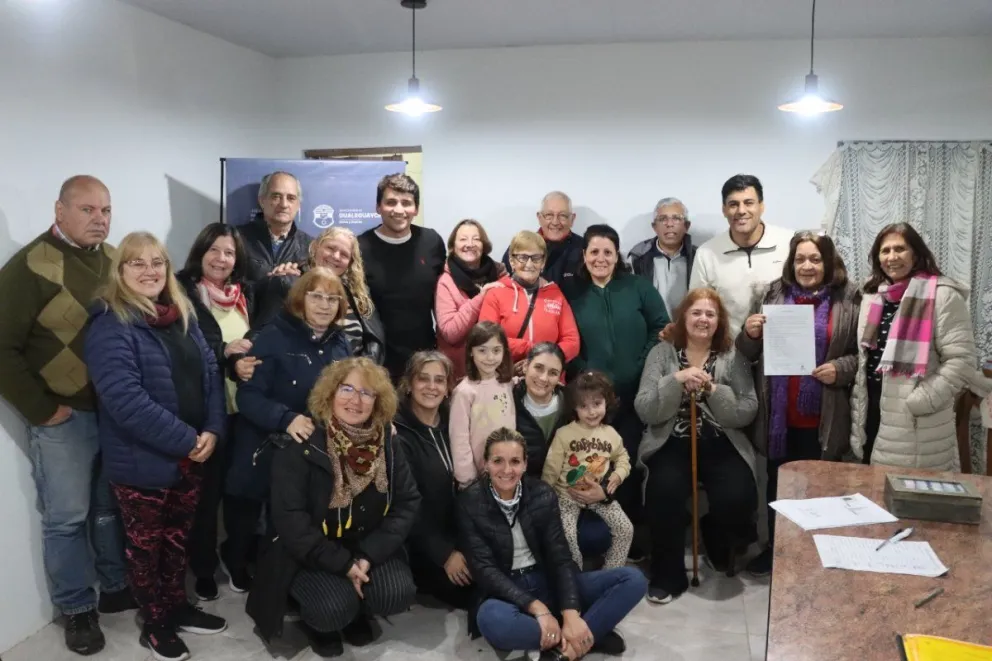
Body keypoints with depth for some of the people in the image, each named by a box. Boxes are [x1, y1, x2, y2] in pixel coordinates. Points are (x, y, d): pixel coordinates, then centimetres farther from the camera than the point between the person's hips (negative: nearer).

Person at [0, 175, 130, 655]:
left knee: (113, 507, 17)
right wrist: (41, 409, -12)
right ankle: (78, 610, 23)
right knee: (67, 518, 7)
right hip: (65, 417, -5)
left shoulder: (115, 261, 6)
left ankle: (117, 589, 34)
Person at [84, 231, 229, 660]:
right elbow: (125, 399, -25)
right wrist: (186, 439, -23)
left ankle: (178, 606, 38)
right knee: (146, 544, 12)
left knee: (178, 538, 20)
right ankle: (155, 624, 29)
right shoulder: (110, 326, -15)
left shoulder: (183, 316, 8)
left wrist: (213, 430, -8)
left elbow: (209, 372, 7)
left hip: (191, 455, 6)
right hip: (142, 461, -6)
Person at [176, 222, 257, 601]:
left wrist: (248, 361, -5)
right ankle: (203, 569, 23)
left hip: (244, 408, 4)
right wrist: (225, 355, -20)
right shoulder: (182, 293, -4)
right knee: (208, 490, 5)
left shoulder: (246, 294, 12)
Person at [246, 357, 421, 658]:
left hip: (368, 547, 4)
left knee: (397, 594, -21)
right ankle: (321, 624, 11)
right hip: (309, 554, -3)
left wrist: (369, 555, -16)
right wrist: (342, 563, -23)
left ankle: (358, 614, 15)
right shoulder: (301, 444, -17)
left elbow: (408, 502, -4)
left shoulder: (386, 443, -4)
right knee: (335, 608, -28)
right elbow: (289, 517, -21)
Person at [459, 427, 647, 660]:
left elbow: (560, 557, -8)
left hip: (547, 582, 3)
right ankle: (591, 635, -24)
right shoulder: (470, 502, -9)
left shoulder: (543, 494, -2)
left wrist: (571, 614, -25)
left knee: (633, 579, -14)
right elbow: (484, 568, -14)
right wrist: (536, 608, -26)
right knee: (492, 618, -41)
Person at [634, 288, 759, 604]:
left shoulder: (733, 356, 5)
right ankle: (667, 575, -6)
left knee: (738, 498, -24)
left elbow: (748, 412, -3)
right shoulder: (662, 353, 4)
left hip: (721, 444, 1)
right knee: (665, 492, -29)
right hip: (672, 443, -1)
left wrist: (713, 390, -16)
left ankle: (717, 542, 15)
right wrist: (676, 380, -19)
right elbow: (645, 411, -6)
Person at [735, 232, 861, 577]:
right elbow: (748, 354, 9)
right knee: (777, 483, 15)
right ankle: (775, 550, 32)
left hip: (822, 419, -2)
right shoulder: (770, 295, 5)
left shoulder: (850, 301, -3)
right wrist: (750, 334, -11)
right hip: (778, 415, 2)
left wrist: (841, 368, -18)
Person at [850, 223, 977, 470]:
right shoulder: (873, 294, 12)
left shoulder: (942, 295, -10)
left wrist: (917, 401, -18)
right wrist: (859, 404, 12)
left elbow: (962, 361, -16)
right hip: (872, 412, 7)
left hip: (916, 427, -6)